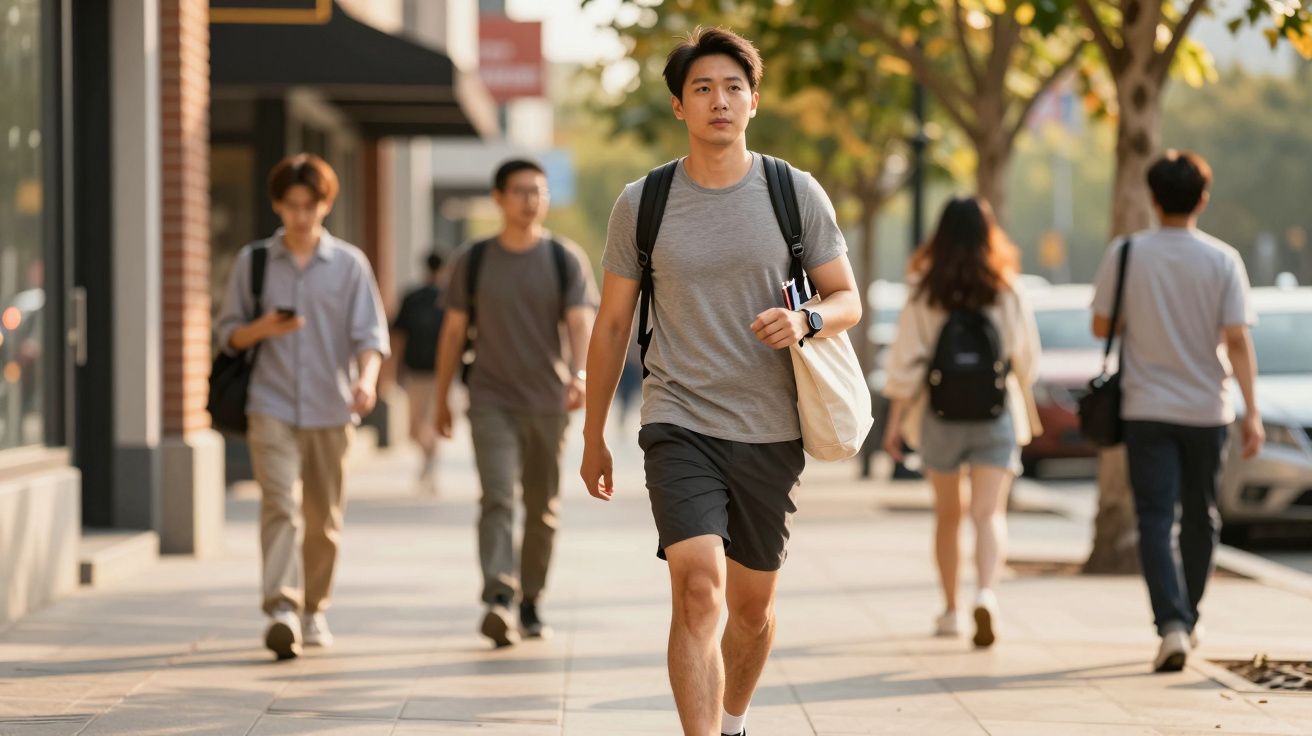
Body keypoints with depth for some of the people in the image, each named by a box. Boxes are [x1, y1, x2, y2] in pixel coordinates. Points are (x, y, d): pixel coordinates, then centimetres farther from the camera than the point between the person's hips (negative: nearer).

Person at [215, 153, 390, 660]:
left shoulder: (349, 264, 5)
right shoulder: (252, 261, 7)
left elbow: (370, 333, -1)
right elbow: (228, 333, 11)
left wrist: (367, 379, -20)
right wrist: (262, 330, -12)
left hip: (330, 409, 1)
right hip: (272, 407, -1)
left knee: (323, 519, 9)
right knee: (280, 505, -17)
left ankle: (314, 610, 26)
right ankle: (282, 609, -27)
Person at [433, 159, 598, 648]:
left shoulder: (566, 259, 3)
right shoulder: (473, 262, 5)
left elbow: (580, 323, -7)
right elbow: (454, 332, 10)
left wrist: (579, 374, -25)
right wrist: (442, 399, 11)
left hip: (548, 403, 1)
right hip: (492, 401, -1)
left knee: (542, 508, 8)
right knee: (497, 499, -16)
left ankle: (532, 602, 21)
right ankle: (498, 599, -28)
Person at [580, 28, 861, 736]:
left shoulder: (797, 194, 1)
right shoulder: (642, 202, 1)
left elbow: (847, 300, 6)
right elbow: (612, 323, 9)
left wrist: (806, 321, -18)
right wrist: (593, 437, 13)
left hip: (770, 433, 2)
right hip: (678, 424, -2)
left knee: (752, 605, 14)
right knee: (698, 591, -19)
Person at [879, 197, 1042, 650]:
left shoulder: (924, 292, -4)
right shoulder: (1008, 291, -3)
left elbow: (906, 361, -6)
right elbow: (1027, 359, 4)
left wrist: (895, 420, 0)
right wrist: (1024, 410, 23)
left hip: (940, 418, 1)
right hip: (996, 417, -1)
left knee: (947, 514, 15)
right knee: (989, 513, -7)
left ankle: (950, 609, 24)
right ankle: (986, 594, -30)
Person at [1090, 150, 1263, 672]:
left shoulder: (1125, 255, -5)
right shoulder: (1223, 261, -6)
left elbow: (1101, 326, 1)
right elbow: (1238, 340, -9)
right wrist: (1252, 411, -7)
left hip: (1146, 408, -1)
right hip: (1206, 408, 1)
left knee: (1156, 520, -3)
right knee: (1200, 517, 18)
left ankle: (1172, 624, -20)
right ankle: (1187, 620, 31)